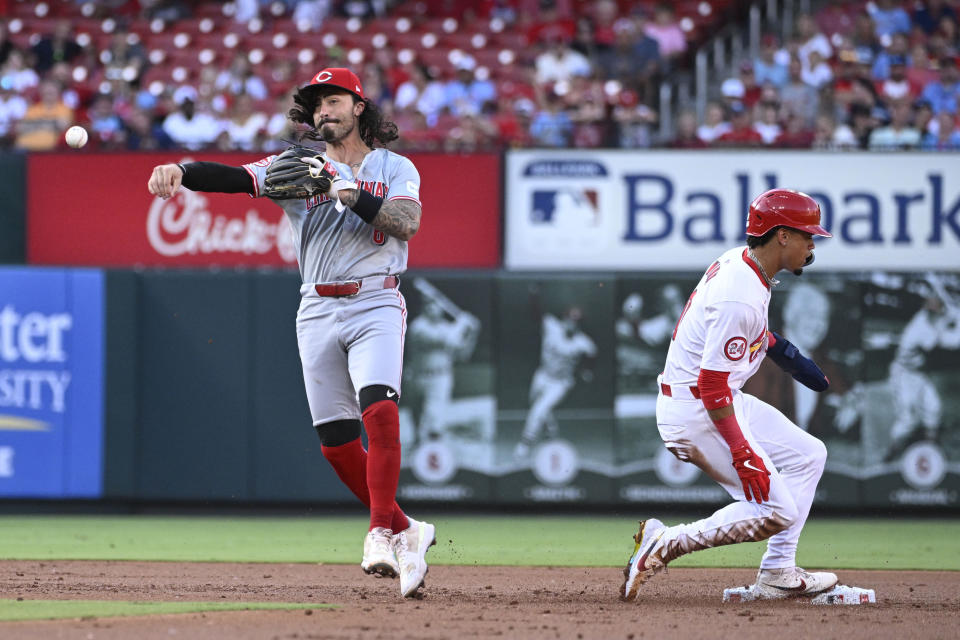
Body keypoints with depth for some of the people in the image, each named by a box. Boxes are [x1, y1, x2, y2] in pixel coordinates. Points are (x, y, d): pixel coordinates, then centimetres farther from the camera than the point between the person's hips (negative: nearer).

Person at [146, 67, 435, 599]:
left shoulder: (395, 169, 5)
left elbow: (406, 222, -14)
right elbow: (236, 177, -7)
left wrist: (349, 193, -24)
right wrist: (180, 172, -26)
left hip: (375, 305, -3)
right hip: (318, 311, 3)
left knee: (379, 410, -25)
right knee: (335, 442, 2)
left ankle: (382, 535, -21)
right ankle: (402, 530, 18)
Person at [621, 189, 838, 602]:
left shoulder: (738, 260, 3)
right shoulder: (742, 300, -26)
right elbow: (712, 384, -27)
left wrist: (777, 346, 21)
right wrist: (742, 453, -26)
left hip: (721, 401, 10)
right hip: (694, 410, -10)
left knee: (808, 456, 14)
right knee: (776, 512, -12)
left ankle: (776, 574, 15)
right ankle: (664, 543, -6)